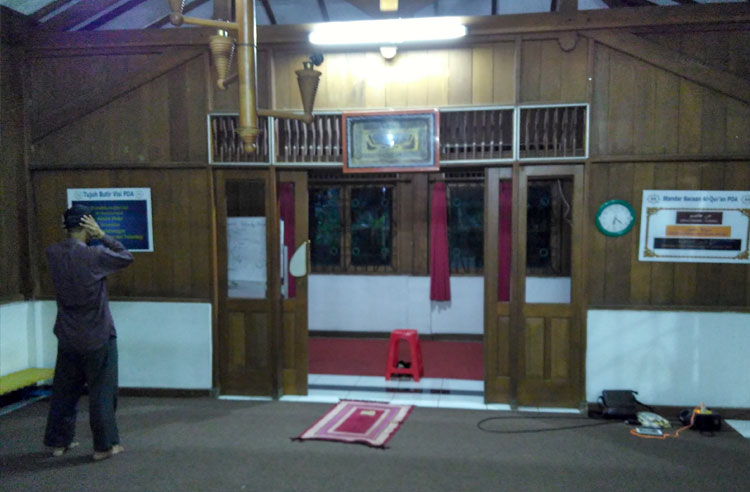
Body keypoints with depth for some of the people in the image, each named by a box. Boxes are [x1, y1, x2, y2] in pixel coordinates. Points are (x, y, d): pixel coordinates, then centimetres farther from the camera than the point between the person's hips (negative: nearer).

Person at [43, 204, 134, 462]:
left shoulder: (53, 253, -3)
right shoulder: (95, 255, -18)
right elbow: (126, 257, -3)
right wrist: (102, 235, -6)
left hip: (67, 336, 6)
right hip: (98, 337, -5)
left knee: (64, 390, 17)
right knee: (102, 392, 4)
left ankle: (58, 442, 28)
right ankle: (104, 445, 11)